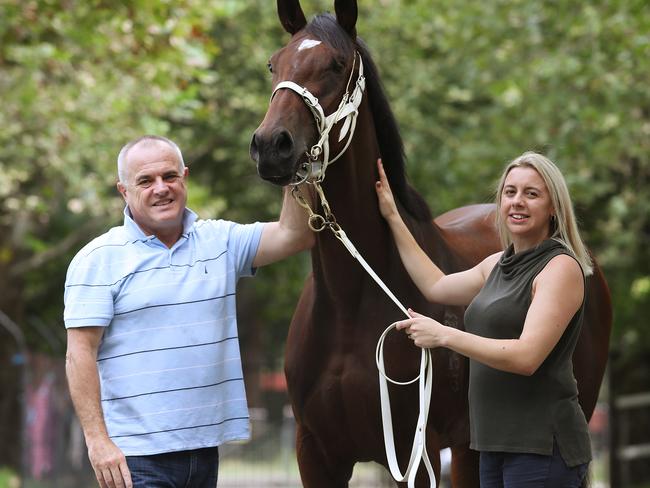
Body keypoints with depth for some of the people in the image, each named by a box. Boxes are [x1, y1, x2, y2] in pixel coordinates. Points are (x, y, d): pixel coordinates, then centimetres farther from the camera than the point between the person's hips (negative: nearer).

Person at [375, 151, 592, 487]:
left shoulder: (561, 267, -12)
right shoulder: (499, 264, 15)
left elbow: (526, 357, -21)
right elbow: (436, 287, 30)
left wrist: (443, 335, -18)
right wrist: (392, 217, 31)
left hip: (542, 445, -9)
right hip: (497, 442, 9)